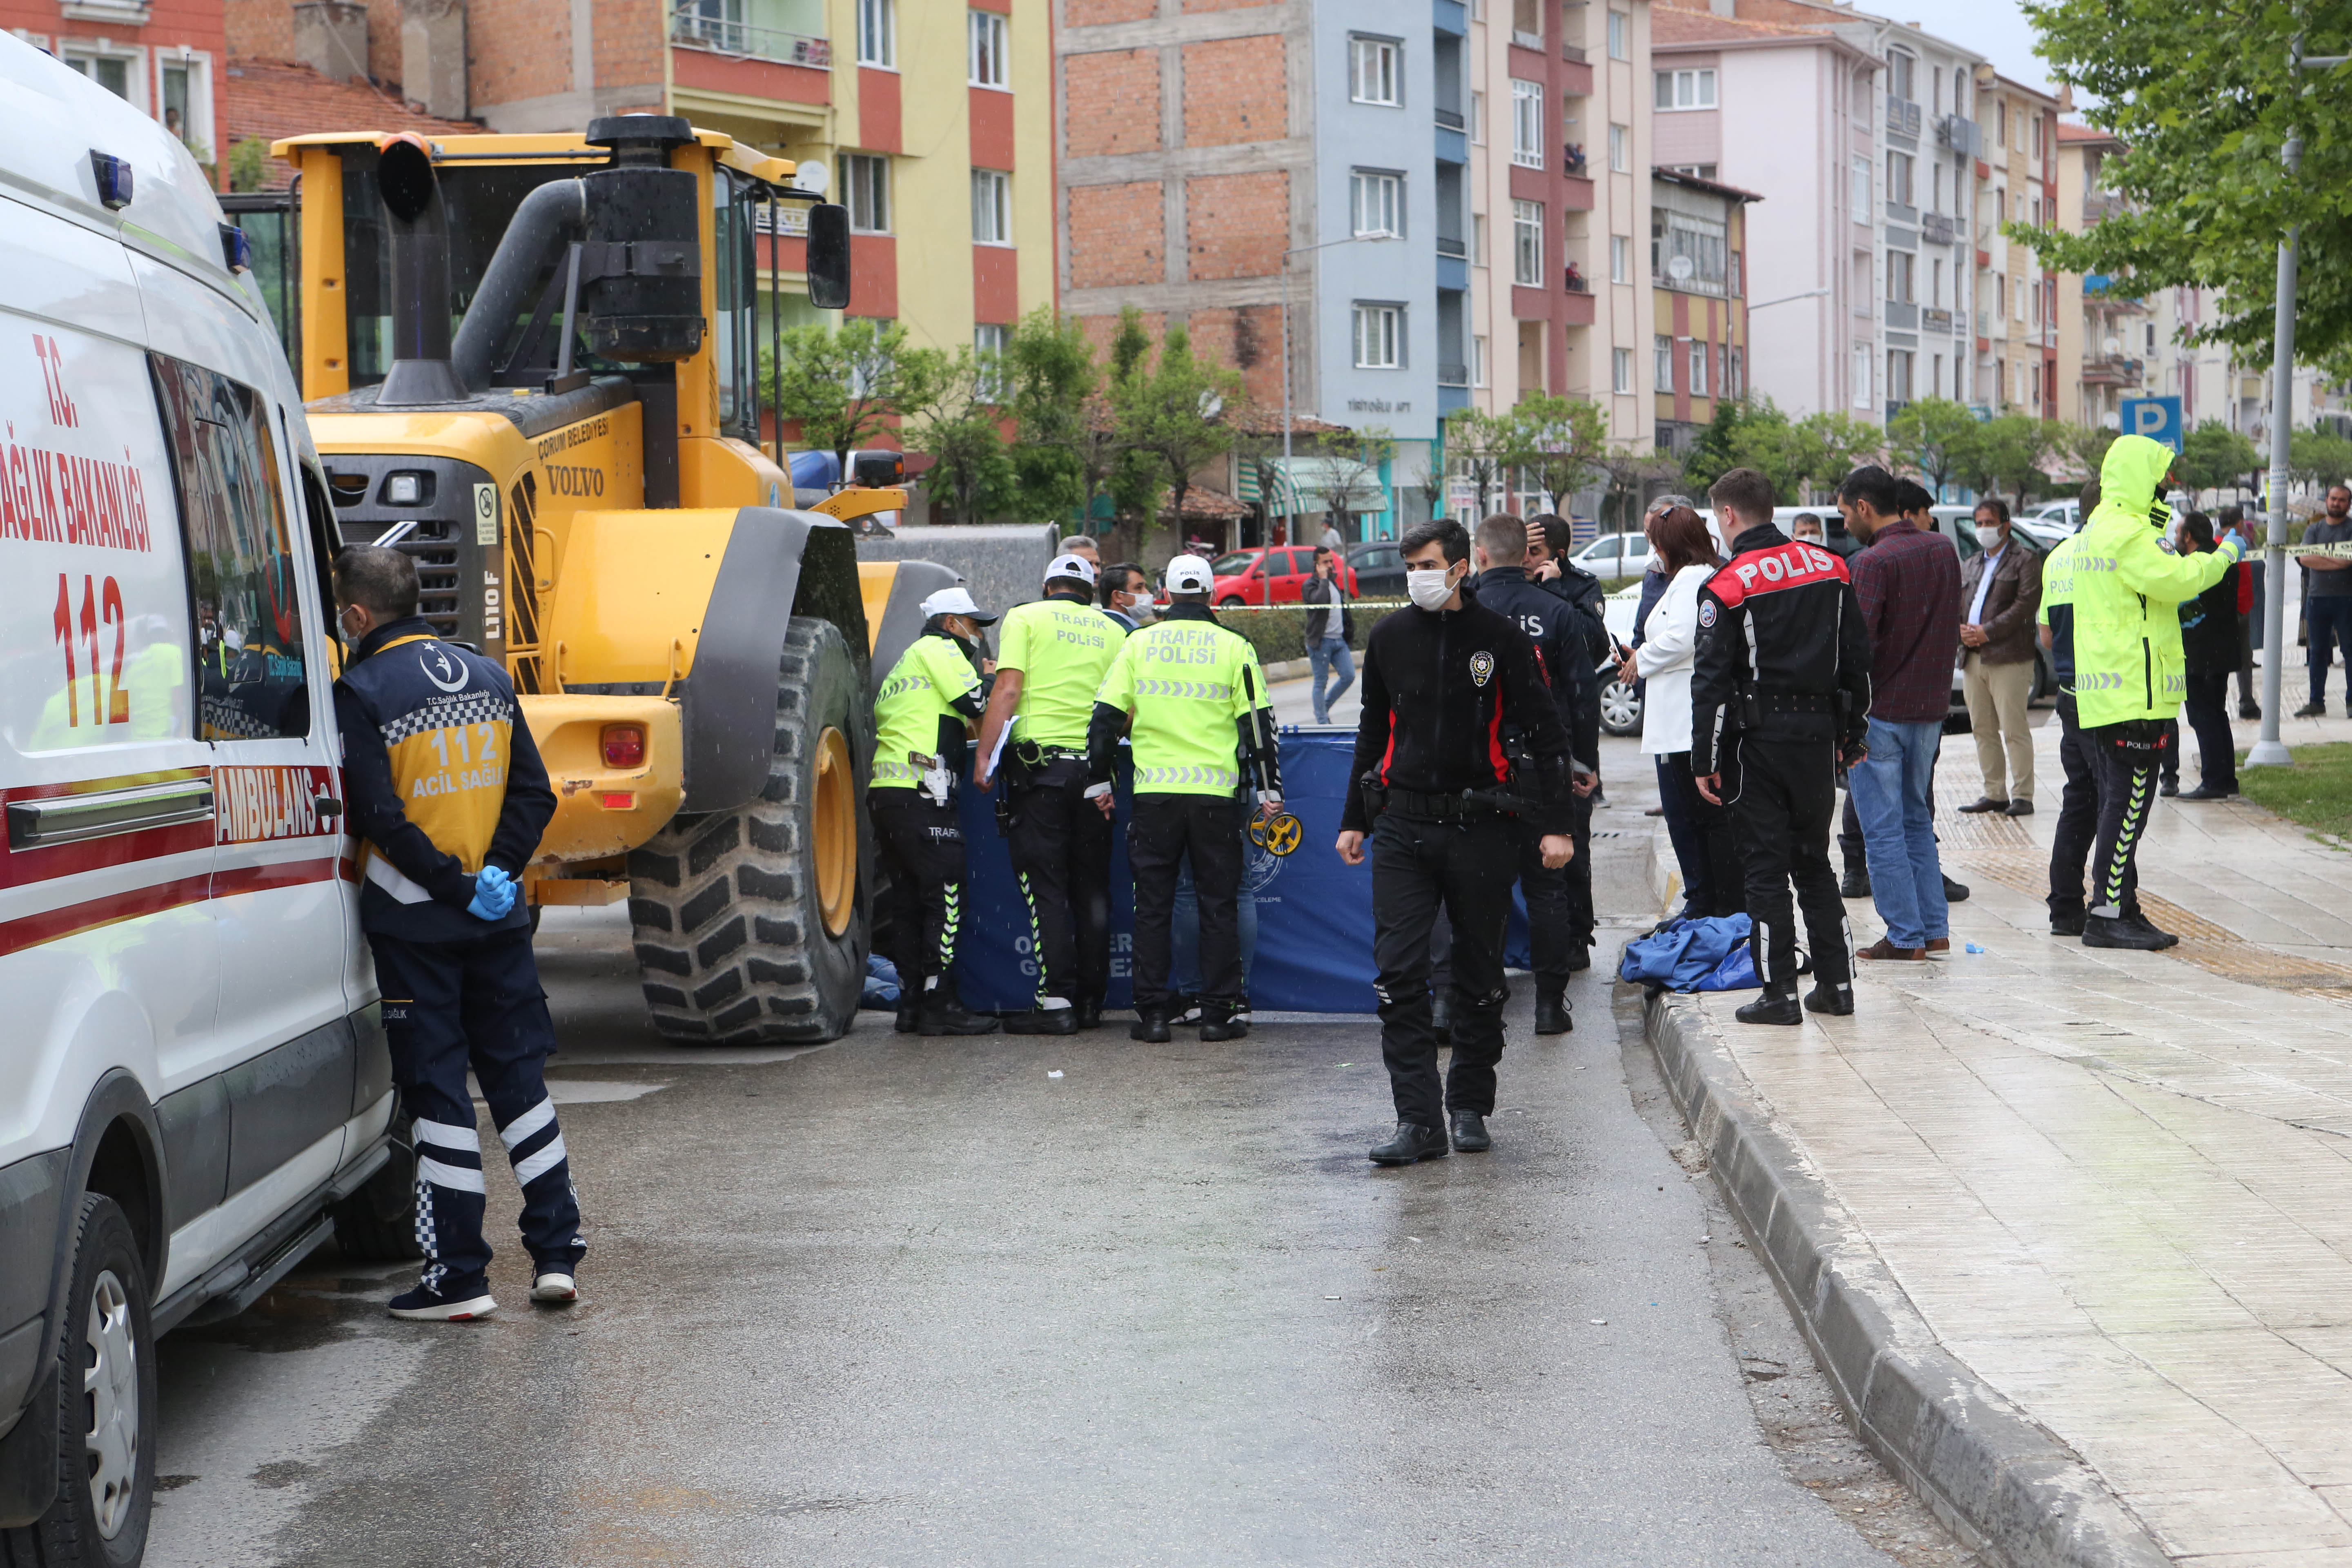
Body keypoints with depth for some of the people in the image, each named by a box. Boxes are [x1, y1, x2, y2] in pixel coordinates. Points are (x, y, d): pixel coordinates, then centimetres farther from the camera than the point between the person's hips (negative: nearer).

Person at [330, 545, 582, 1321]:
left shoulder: (361, 694, -9)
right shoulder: (487, 677, 9)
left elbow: (380, 817, -17)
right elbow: (534, 793, 5)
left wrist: (454, 884, -13)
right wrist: (495, 873, -2)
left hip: (414, 922, -5)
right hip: (499, 920, 5)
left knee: (439, 1090, 0)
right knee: (518, 1076, 13)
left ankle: (460, 1277, 3)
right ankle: (558, 1252, 14)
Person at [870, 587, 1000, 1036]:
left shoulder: (905, 664, 30)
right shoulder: (937, 648, 0)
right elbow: (976, 703, -11)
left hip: (885, 793, 10)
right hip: (921, 794, -10)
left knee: (908, 898, 10)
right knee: (945, 893, -9)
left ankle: (912, 1003, 10)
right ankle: (939, 1004, -12)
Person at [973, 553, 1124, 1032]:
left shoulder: (1025, 618, 3)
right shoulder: (1112, 631, 13)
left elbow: (1008, 690, -7)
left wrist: (984, 757, -6)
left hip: (1039, 762, -3)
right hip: (1095, 765, 3)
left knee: (1044, 888, -2)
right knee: (1092, 889, 11)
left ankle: (1056, 1001, -8)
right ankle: (1091, 1001, 14)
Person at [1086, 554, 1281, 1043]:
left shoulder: (1139, 644, 5)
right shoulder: (1233, 647, 1)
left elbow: (1106, 717, 4)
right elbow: (1257, 723, 0)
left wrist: (1098, 782, 12)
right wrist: (1269, 787, 6)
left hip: (1154, 794, 1)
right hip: (1215, 795, -1)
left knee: (1153, 907, 7)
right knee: (1218, 904, 6)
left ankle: (1152, 1012, 6)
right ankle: (1219, 1012, 5)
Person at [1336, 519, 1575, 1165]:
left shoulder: (1500, 639, -2)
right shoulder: (1389, 638, 8)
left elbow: (1545, 734, 0)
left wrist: (1555, 826, -6)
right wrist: (1354, 819, 19)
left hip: (1481, 829, -2)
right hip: (1403, 827, 2)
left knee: (1480, 977, 7)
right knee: (1397, 974, -9)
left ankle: (1469, 1108, 21)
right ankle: (1419, 1121, -8)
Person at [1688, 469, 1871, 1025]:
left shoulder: (1727, 586, -10)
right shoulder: (1829, 569, 6)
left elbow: (1711, 681, -11)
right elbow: (1857, 660, 11)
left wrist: (1705, 760, -6)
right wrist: (1851, 736, 19)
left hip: (1759, 739, -5)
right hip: (1818, 733, 5)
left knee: (1765, 866, 1)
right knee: (1814, 861, 14)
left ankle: (1780, 991, 1)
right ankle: (1836, 984, 13)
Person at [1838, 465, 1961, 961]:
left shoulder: (1874, 562, -16)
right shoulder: (1944, 551, 7)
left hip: (1880, 711, -7)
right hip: (1931, 707, 7)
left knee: (1883, 830, 0)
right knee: (1916, 819, 18)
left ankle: (1904, 935, 1)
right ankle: (1934, 927, 17)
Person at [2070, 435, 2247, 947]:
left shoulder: (2101, 528, 19)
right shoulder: (2126, 534, -15)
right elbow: (2175, 580, -22)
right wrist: (2224, 557, -9)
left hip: (2103, 690, 11)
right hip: (2132, 690, -11)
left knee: (2120, 801, 13)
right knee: (2128, 802, -9)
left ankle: (2113, 909, 17)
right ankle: (2105, 915, -9)